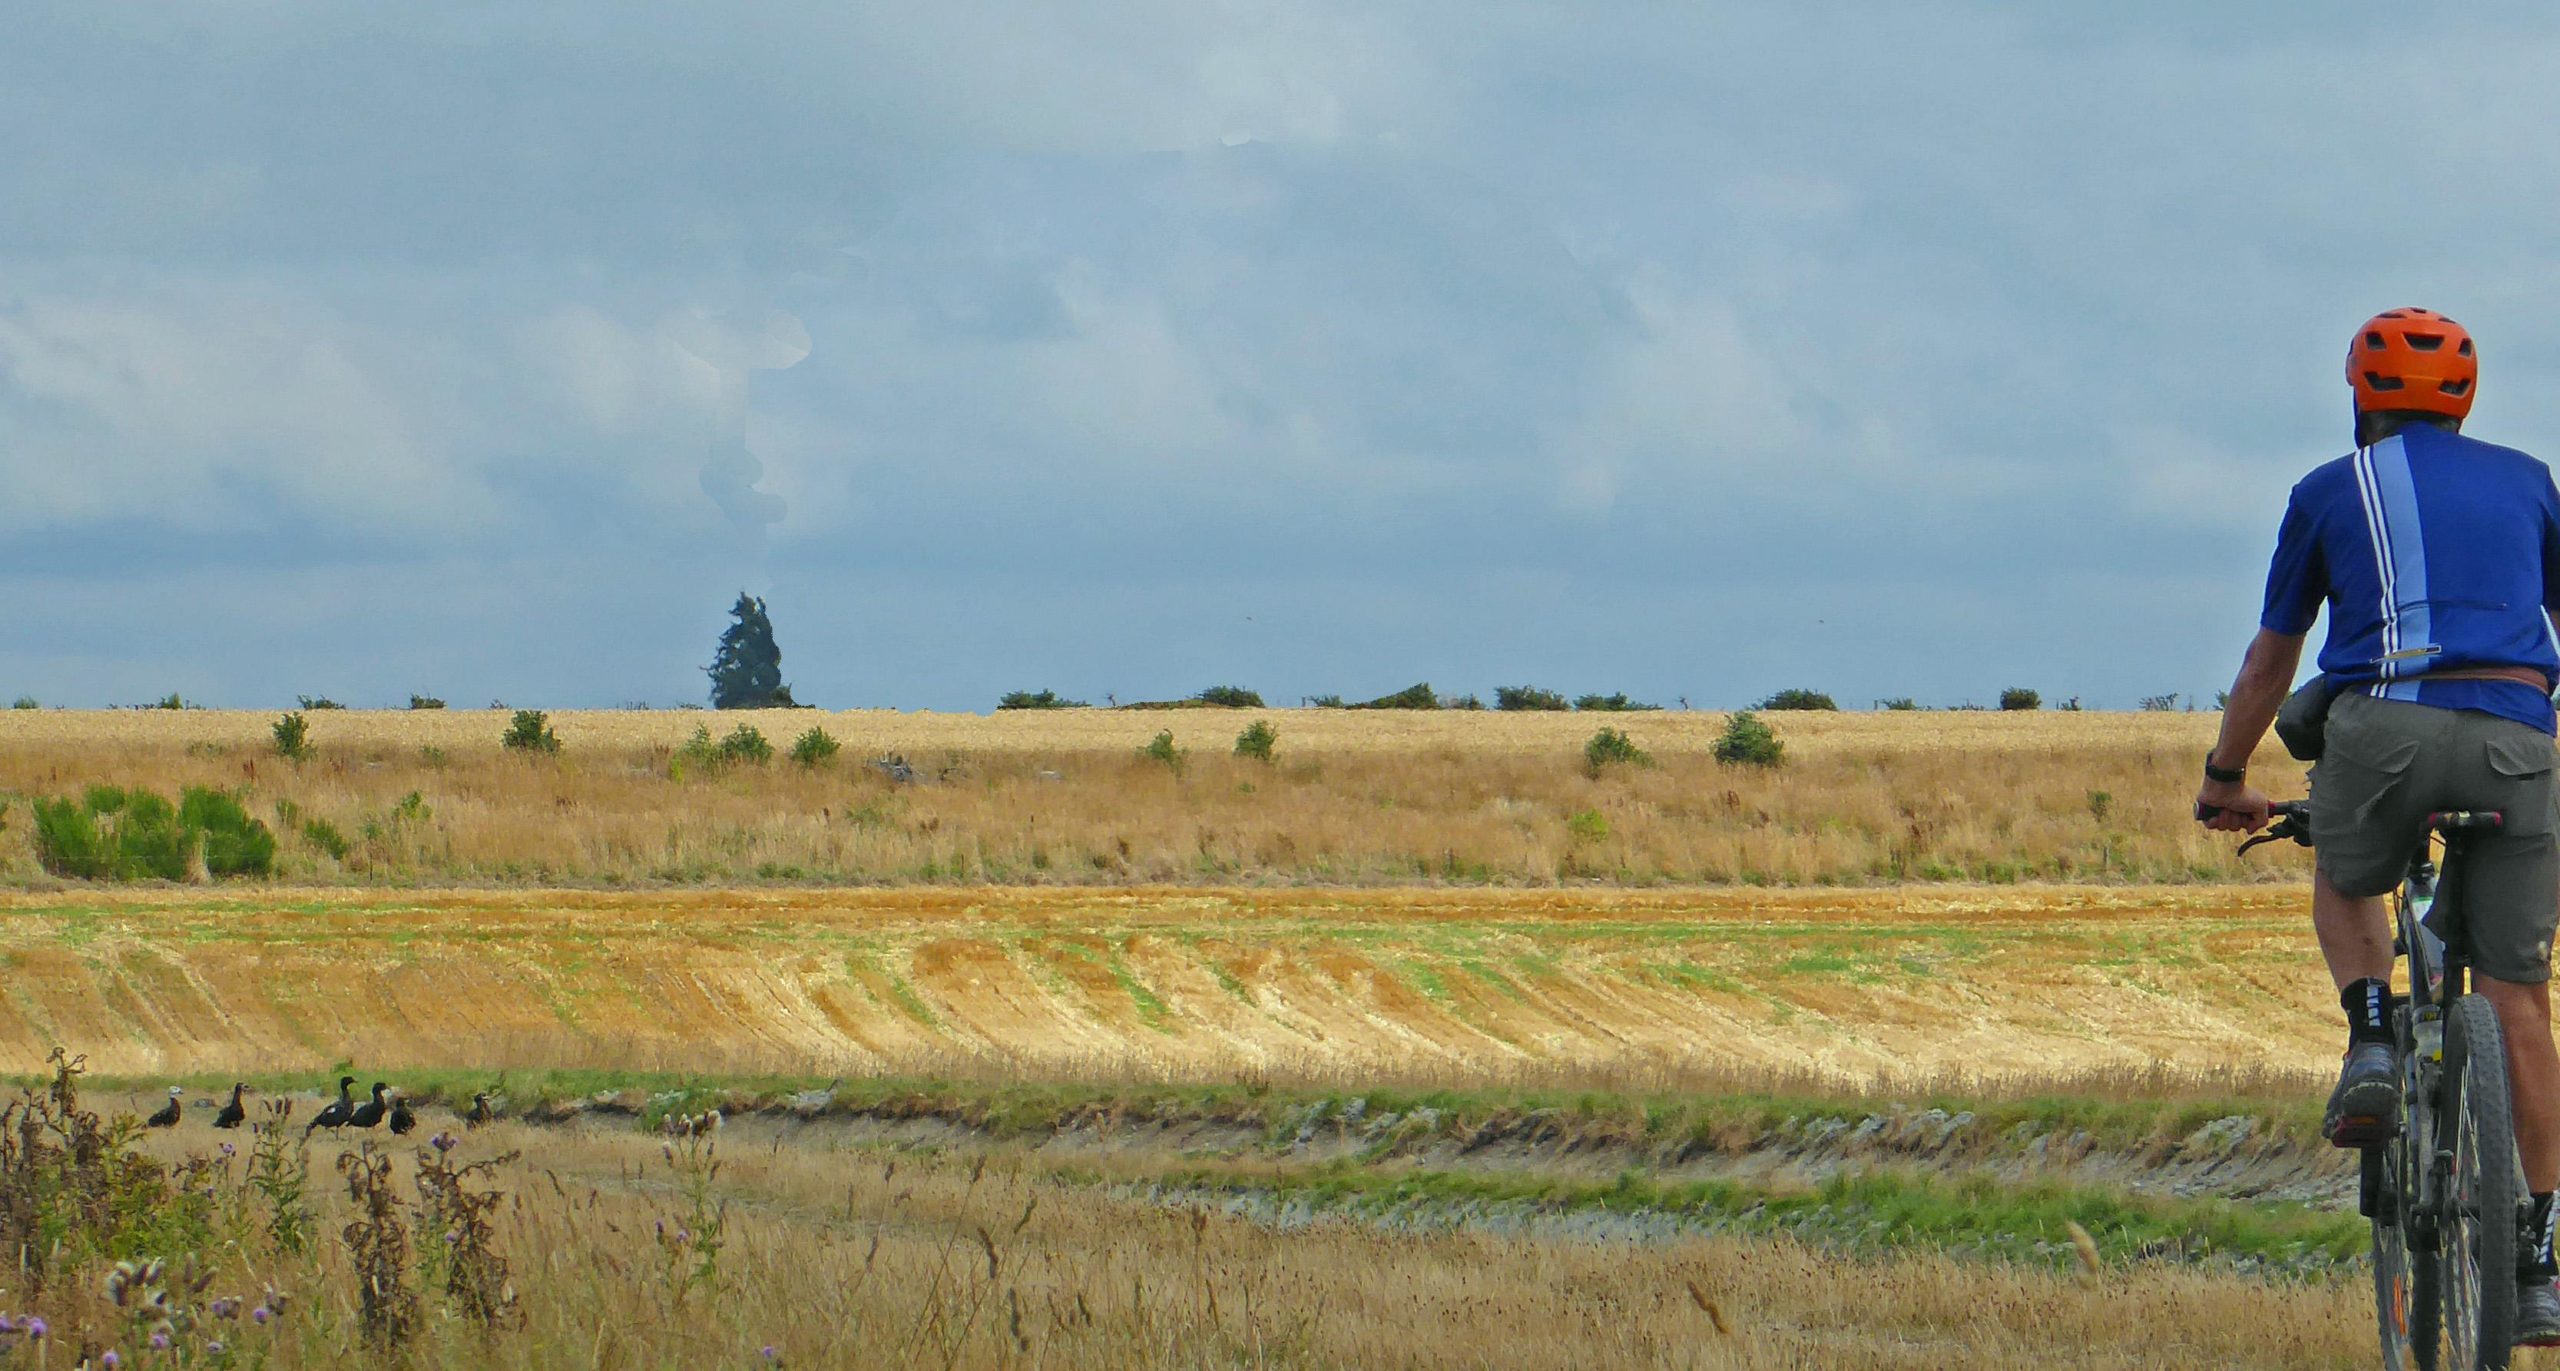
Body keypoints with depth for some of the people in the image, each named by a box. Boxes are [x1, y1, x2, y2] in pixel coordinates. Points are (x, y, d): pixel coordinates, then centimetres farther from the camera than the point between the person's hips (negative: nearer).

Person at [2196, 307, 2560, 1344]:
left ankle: (2372, 1043, 3)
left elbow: (2270, 659, 23)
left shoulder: (2332, 492, 17)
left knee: (2345, 887, 32)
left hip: (2386, 724, -1)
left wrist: (2225, 778, 37)